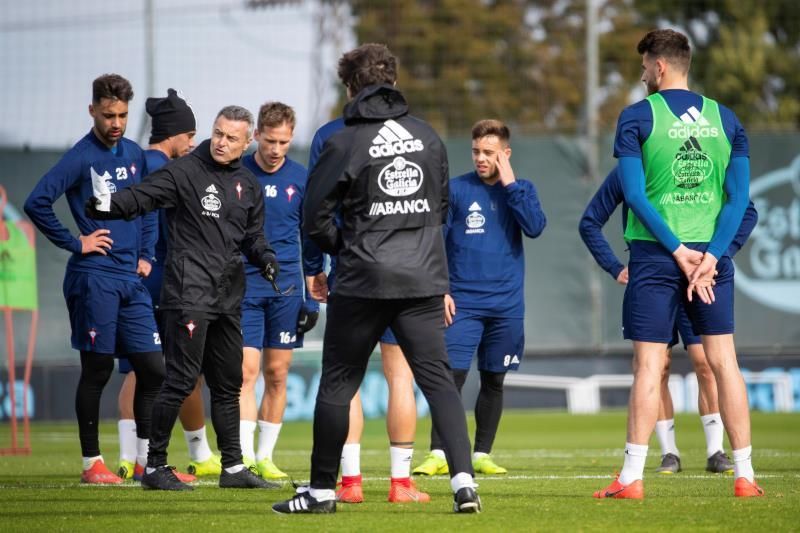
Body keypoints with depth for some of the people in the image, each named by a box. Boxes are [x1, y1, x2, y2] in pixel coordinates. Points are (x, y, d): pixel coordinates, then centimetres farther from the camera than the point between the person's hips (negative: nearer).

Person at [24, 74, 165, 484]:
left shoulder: (134, 155, 11)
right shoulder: (80, 158, -8)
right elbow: (36, 203, -16)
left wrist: (145, 256, 14)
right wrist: (75, 243, -12)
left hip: (131, 280, 6)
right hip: (94, 277, -6)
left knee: (153, 369, 4)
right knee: (97, 370, -1)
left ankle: (146, 460, 12)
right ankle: (91, 462, 7)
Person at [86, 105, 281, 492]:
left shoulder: (248, 185, 15)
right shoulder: (184, 172, -5)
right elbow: (142, 197, -16)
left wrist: (265, 258, 0)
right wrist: (109, 204, -37)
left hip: (228, 296, 7)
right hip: (188, 292, -7)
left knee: (228, 383, 12)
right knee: (182, 379, -9)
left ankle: (233, 467, 21)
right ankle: (154, 466, -2)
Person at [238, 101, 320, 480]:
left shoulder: (301, 179, 4)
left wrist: (312, 296, 7)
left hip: (286, 290, 2)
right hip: (244, 287, -2)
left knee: (277, 374, 4)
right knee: (247, 370, -11)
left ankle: (265, 457, 12)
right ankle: (244, 458, -15)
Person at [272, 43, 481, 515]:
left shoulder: (346, 143, -8)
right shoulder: (427, 136, 6)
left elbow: (316, 218, -6)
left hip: (364, 281, -3)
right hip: (423, 278, 3)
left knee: (338, 383, 9)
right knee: (438, 377, 3)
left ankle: (322, 489, 16)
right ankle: (463, 479, -12)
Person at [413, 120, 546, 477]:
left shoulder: (521, 190, 6)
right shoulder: (455, 189, 0)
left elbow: (535, 227, -12)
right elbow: (435, 242, 2)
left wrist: (510, 185, -12)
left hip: (506, 305, 2)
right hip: (462, 303, -2)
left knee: (493, 381, 8)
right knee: (451, 377, -10)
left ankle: (482, 454, 17)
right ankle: (438, 454, -8)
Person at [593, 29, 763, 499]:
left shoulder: (637, 117, -2)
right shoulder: (726, 119, 8)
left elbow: (635, 193, -10)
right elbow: (739, 197, 1)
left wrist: (677, 250, -10)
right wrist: (711, 255, -6)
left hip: (655, 254, -3)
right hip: (712, 253, 3)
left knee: (649, 365, -2)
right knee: (724, 360, 5)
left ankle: (632, 477, -3)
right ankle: (745, 475, 4)